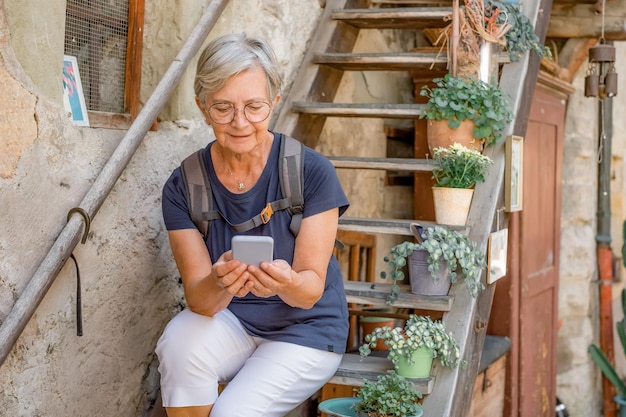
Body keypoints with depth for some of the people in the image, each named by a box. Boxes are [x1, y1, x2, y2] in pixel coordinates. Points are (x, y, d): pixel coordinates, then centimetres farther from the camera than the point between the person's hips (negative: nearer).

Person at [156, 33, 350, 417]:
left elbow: (311, 290, -16)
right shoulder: (183, 185, -11)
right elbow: (199, 299, -15)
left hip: (305, 329, -2)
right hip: (228, 320, 2)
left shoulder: (313, 172, -18)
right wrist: (219, 285, -39)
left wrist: (286, 282, -40)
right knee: (180, 341, -30)